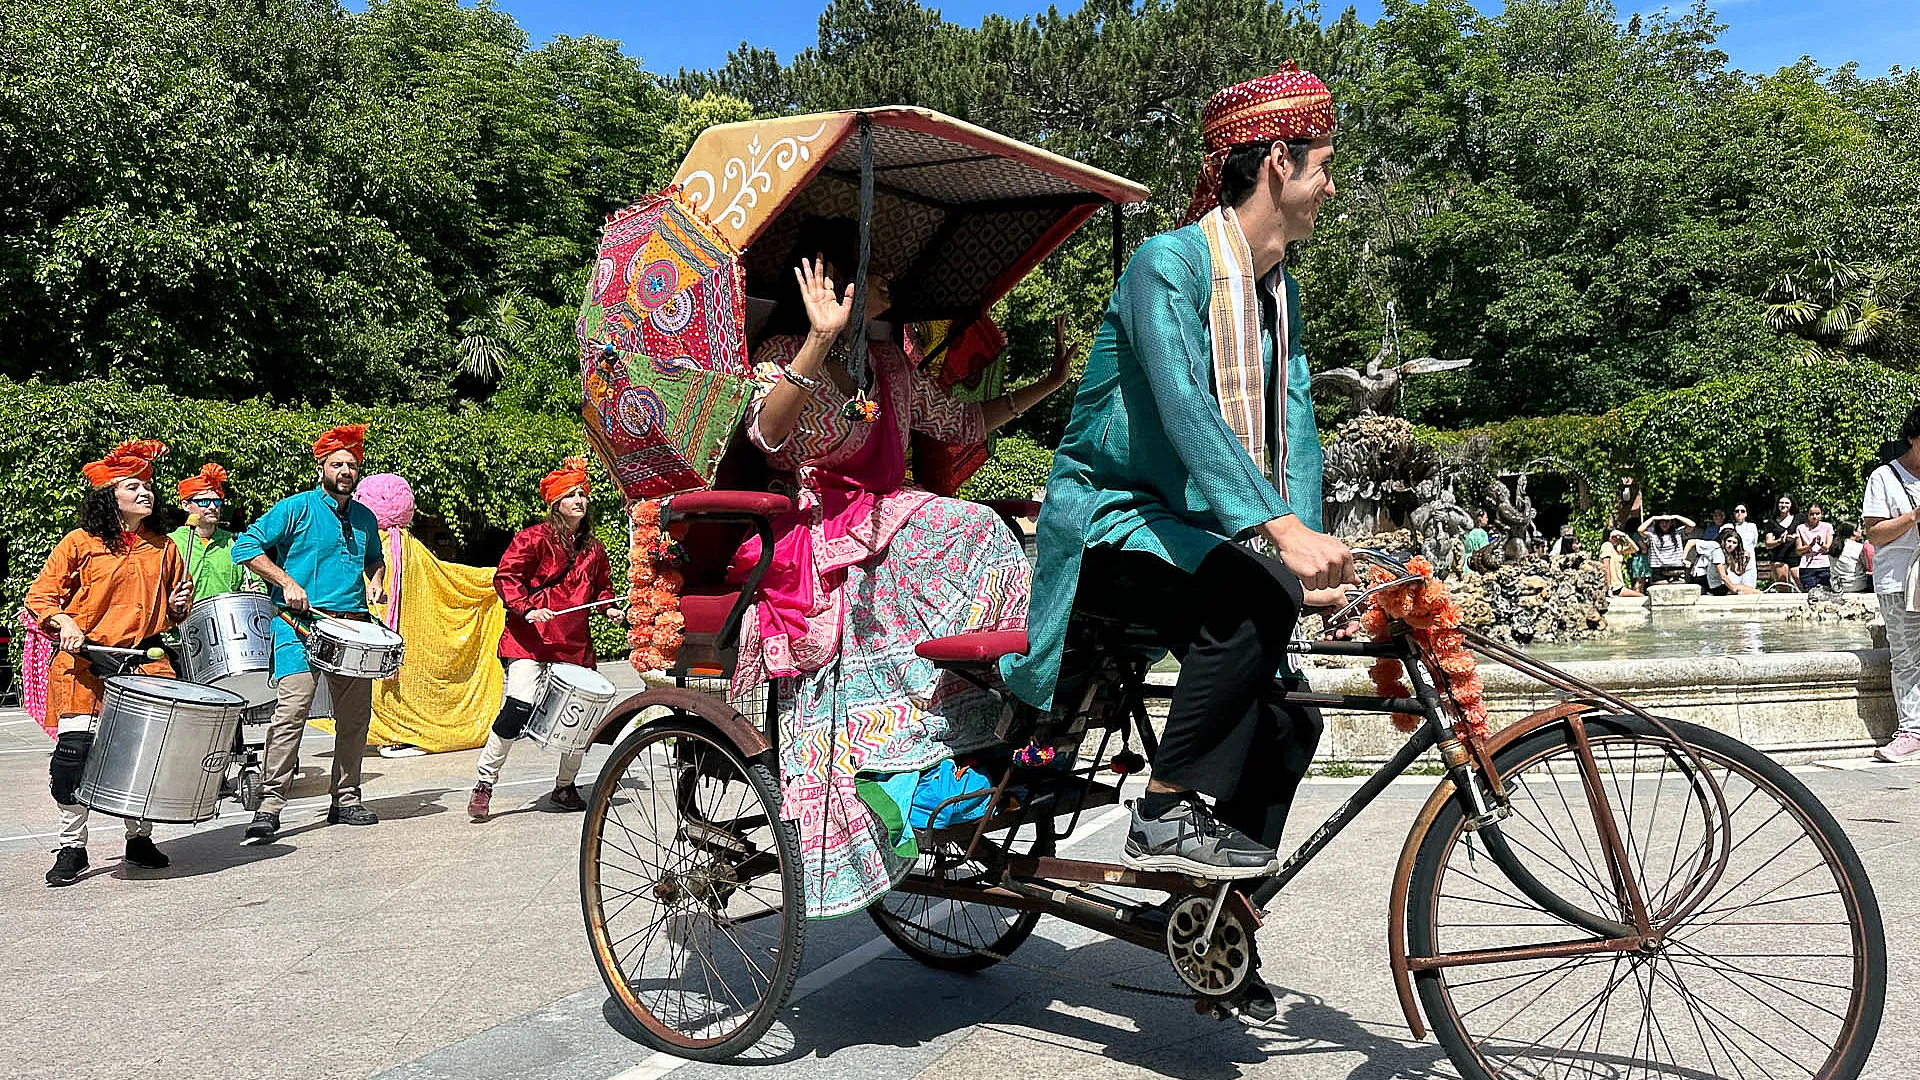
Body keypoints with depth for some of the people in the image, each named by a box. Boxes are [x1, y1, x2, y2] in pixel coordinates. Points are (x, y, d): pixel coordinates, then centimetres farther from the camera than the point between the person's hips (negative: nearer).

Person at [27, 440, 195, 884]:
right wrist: (64, 623, -15)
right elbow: (40, 596, 3)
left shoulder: (163, 548, 14)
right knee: (75, 748, -11)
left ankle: (140, 839, 18)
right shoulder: (80, 543, 3)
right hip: (85, 663, -3)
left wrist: (177, 606, 3)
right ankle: (72, 848, 4)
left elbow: (175, 608, 26)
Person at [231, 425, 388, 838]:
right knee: (292, 709, -15)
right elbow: (246, 545, -5)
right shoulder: (296, 508, -2)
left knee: (356, 715, 7)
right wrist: (286, 582, -14)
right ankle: (270, 806, -10)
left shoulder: (365, 518, 15)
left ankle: (346, 800, 18)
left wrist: (374, 581, 12)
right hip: (301, 623, -6)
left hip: (352, 626, 6)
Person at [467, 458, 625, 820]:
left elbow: (601, 586, 27)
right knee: (519, 706, -19)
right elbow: (505, 576, -7)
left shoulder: (593, 548, 13)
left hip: (575, 646, 6)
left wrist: (609, 608, 7)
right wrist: (527, 608, -20)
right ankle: (484, 784, -3)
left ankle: (565, 788, 26)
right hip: (530, 641, -6)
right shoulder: (535, 538, -4)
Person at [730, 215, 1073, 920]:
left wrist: (1048, 385, 24)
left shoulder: (891, 365, 18)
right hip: (814, 538, -7)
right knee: (971, 535, -28)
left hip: (883, 529, 7)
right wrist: (822, 339, -37)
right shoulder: (786, 354, -3)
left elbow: (962, 424, 27)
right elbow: (767, 431, -25)